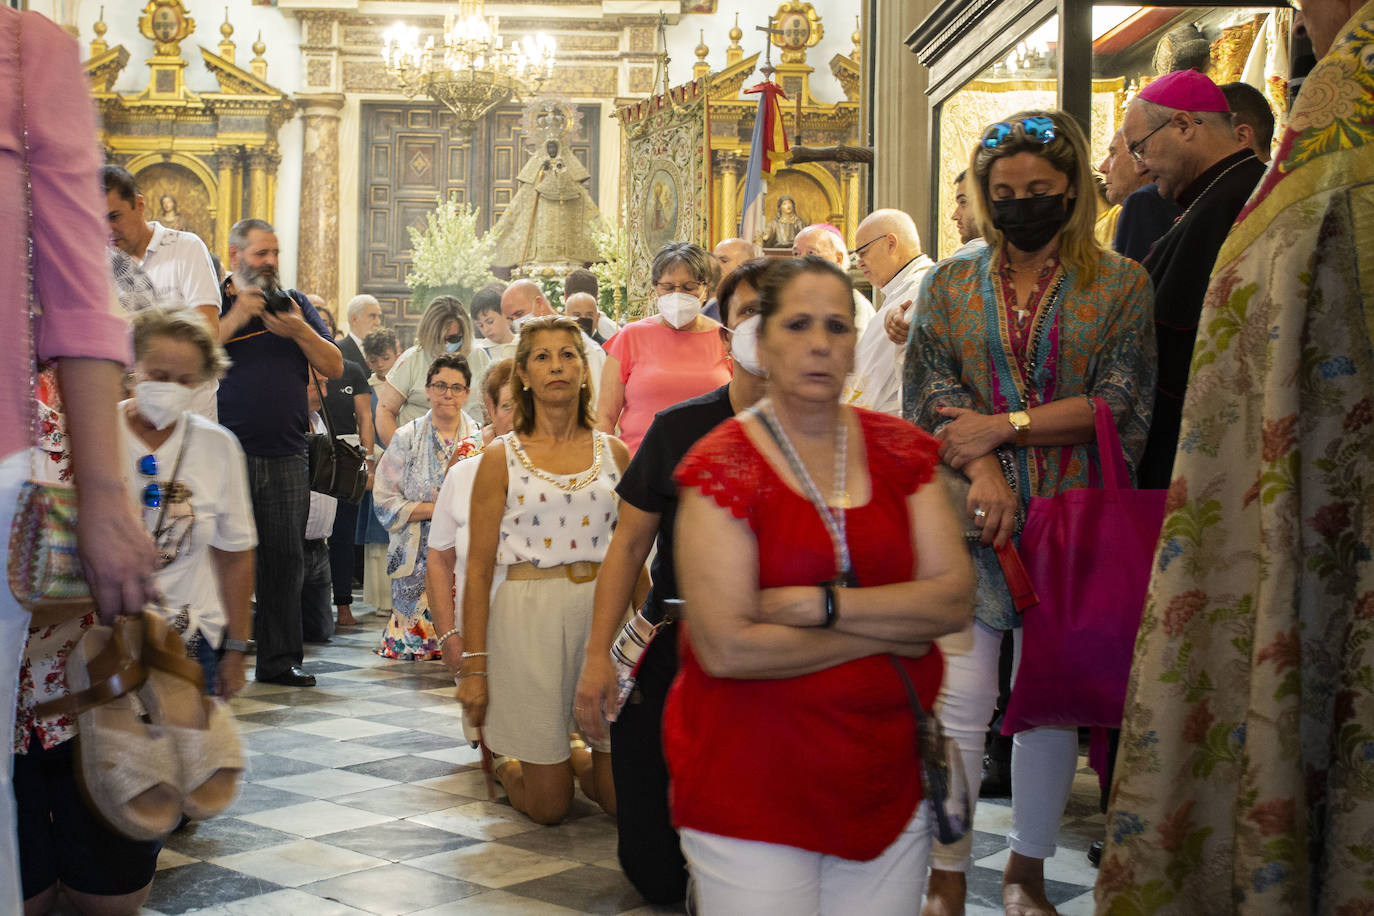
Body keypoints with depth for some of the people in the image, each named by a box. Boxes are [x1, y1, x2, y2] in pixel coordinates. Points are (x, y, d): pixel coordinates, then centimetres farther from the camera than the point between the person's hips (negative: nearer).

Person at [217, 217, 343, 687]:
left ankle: (280, 658, 13)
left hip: (287, 455, 3)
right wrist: (235, 319, -15)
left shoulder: (295, 303, 14)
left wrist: (300, 331, -7)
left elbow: (335, 367, 9)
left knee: (286, 557, 5)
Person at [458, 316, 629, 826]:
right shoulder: (503, 457, -1)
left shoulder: (612, 451, 8)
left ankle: (576, 758, 35)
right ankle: (507, 765, 37)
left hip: (604, 610, 3)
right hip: (529, 613, -3)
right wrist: (473, 664, -5)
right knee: (549, 807, 5)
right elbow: (478, 567, -2)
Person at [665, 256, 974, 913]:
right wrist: (888, 629, -11)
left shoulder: (900, 451, 5)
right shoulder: (723, 466, -9)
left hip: (888, 778, 4)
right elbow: (726, 648, -18)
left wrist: (822, 604, -17)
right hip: (752, 791, -4)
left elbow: (956, 599, -4)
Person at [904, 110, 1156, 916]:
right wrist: (982, 468, -14)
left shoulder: (1121, 284, 6)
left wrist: (1002, 426, -10)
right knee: (959, 699, -5)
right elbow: (932, 391, 3)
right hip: (972, 513, 0)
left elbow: (1121, 403, -4)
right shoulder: (951, 282, 11)